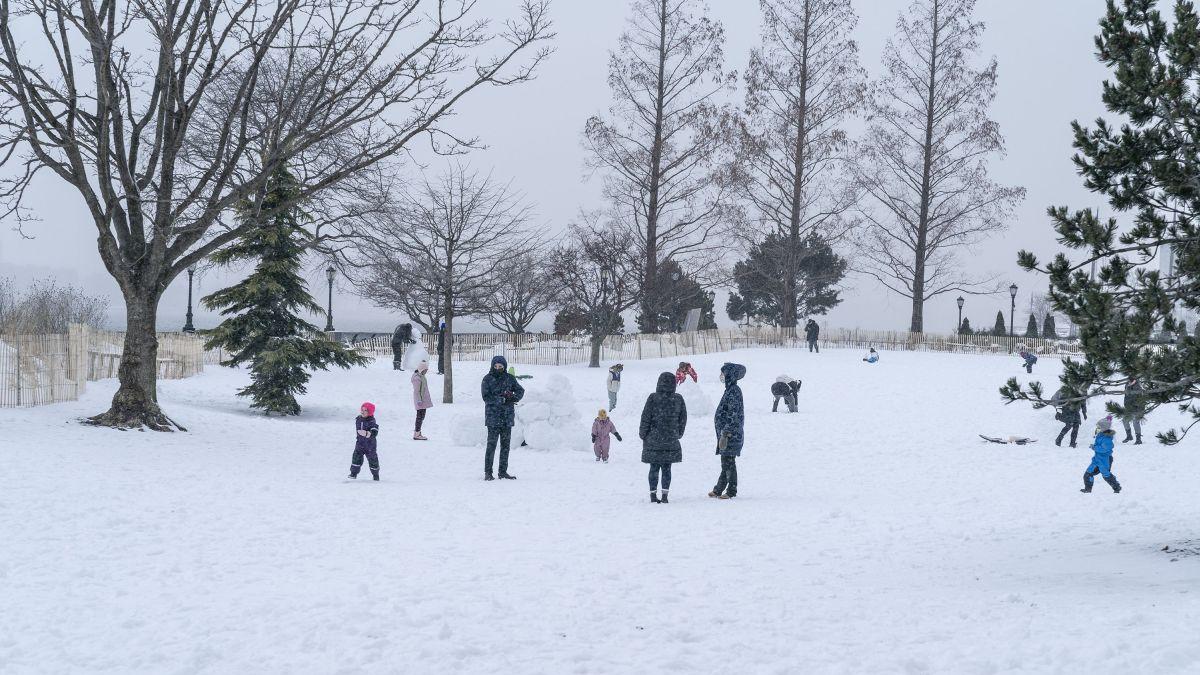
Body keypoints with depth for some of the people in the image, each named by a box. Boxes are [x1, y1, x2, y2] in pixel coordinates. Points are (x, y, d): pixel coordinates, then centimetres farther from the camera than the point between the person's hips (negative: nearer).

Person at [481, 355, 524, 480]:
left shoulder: (509, 378, 8)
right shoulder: (487, 379, -3)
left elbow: (520, 390, 8)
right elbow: (486, 397, -9)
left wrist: (514, 398, -14)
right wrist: (503, 400, -17)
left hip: (507, 417, 4)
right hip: (493, 417, -4)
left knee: (505, 445, 8)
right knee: (492, 444, -7)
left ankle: (503, 472, 16)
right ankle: (488, 472, -1)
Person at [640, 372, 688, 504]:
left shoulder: (653, 398, -11)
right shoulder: (678, 399, -2)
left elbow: (645, 419, -8)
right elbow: (683, 419, 7)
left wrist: (642, 434, 6)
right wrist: (678, 434, 20)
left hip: (653, 440, -2)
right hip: (671, 441, 2)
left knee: (654, 468, 6)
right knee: (666, 468, 8)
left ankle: (653, 495, 7)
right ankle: (664, 496, 4)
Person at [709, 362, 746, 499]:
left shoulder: (734, 391, -16)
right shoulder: (731, 389, 14)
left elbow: (732, 416, -20)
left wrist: (725, 434, -21)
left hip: (731, 435, -10)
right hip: (727, 434, 10)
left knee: (728, 462, -4)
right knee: (726, 463, 15)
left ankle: (731, 491, 2)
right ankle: (718, 490, 22)